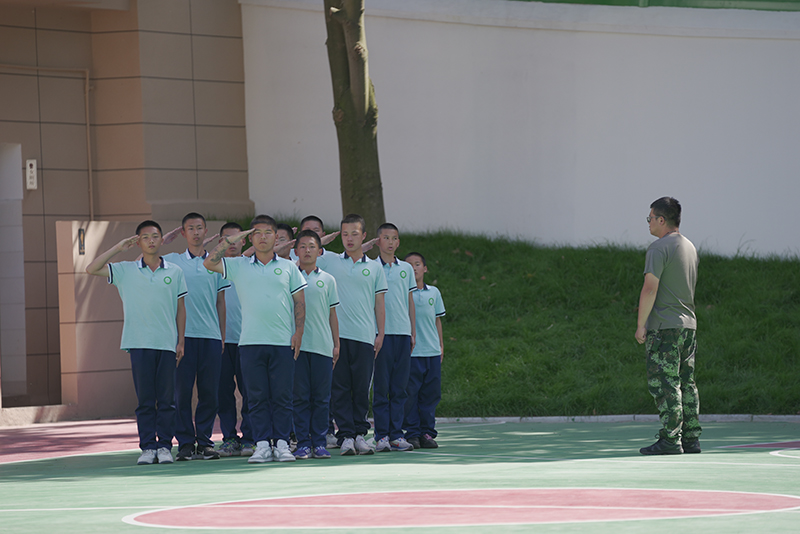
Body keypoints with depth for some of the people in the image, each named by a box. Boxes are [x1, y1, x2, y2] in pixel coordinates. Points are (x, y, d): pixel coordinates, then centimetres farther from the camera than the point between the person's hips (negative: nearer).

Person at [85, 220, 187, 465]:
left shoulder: (174, 272, 9)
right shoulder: (125, 271, 7)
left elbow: (180, 308, 12)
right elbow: (91, 269, 0)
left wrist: (181, 341, 7)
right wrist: (118, 248, -2)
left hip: (167, 343, 1)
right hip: (139, 344, -1)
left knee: (167, 399, 0)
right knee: (145, 399, 0)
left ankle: (165, 446, 5)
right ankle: (148, 447, 3)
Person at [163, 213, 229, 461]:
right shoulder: (172, 261, 8)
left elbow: (220, 301, 15)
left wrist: (222, 335, 11)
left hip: (211, 335, 2)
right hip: (183, 335, -2)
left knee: (209, 392, 1)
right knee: (182, 391, -4)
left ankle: (205, 441, 8)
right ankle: (185, 443, 2)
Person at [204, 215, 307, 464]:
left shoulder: (288, 267, 10)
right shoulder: (238, 266, 11)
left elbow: (299, 301, 10)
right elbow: (209, 263, 2)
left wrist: (298, 332, 1)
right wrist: (229, 241, 1)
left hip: (283, 341, 0)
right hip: (250, 341, 0)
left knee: (282, 396, 0)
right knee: (257, 396, -1)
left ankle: (282, 443, 3)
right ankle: (262, 445, 1)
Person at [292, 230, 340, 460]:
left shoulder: (327, 280, 11)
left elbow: (332, 313, 14)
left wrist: (336, 344, 9)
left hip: (323, 345, 1)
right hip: (297, 344, -1)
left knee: (321, 397, 1)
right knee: (300, 396, -2)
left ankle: (319, 442, 6)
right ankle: (303, 443, 1)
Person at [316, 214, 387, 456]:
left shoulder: (375, 267, 12)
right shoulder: (328, 261, 9)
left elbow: (379, 303, 12)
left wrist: (380, 334, 6)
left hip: (365, 336, 1)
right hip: (336, 334, -1)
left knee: (362, 388, 3)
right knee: (340, 388, -2)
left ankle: (360, 433, 12)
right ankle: (346, 436, 0)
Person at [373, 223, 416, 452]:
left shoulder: (406, 269, 13)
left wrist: (413, 331, 13)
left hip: (402, 332, 3)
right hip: (381, 332, -3)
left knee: (399, 386, 4)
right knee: (381, 386, -3)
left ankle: (396, 434, 6)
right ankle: (381, 435, -1)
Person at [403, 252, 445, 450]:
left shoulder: (434, 292, 12)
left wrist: (441, 345, 17)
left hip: (432, 352, 4)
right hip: (410, 353, -4)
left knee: (431, 394, 4)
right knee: (410, 394, -4)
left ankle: (427, 432, 10)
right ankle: (411, 433, 1)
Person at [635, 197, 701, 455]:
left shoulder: (659, 248, -11)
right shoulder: (690, 247, 16)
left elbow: (650, 289, -17)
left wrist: (641, 324, -10)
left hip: (664, 327, -9)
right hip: (688, 324, 9)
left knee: (664, 385, -8)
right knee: (686, 384, 10)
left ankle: (670, 440, -11)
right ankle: (691, 439, 10)